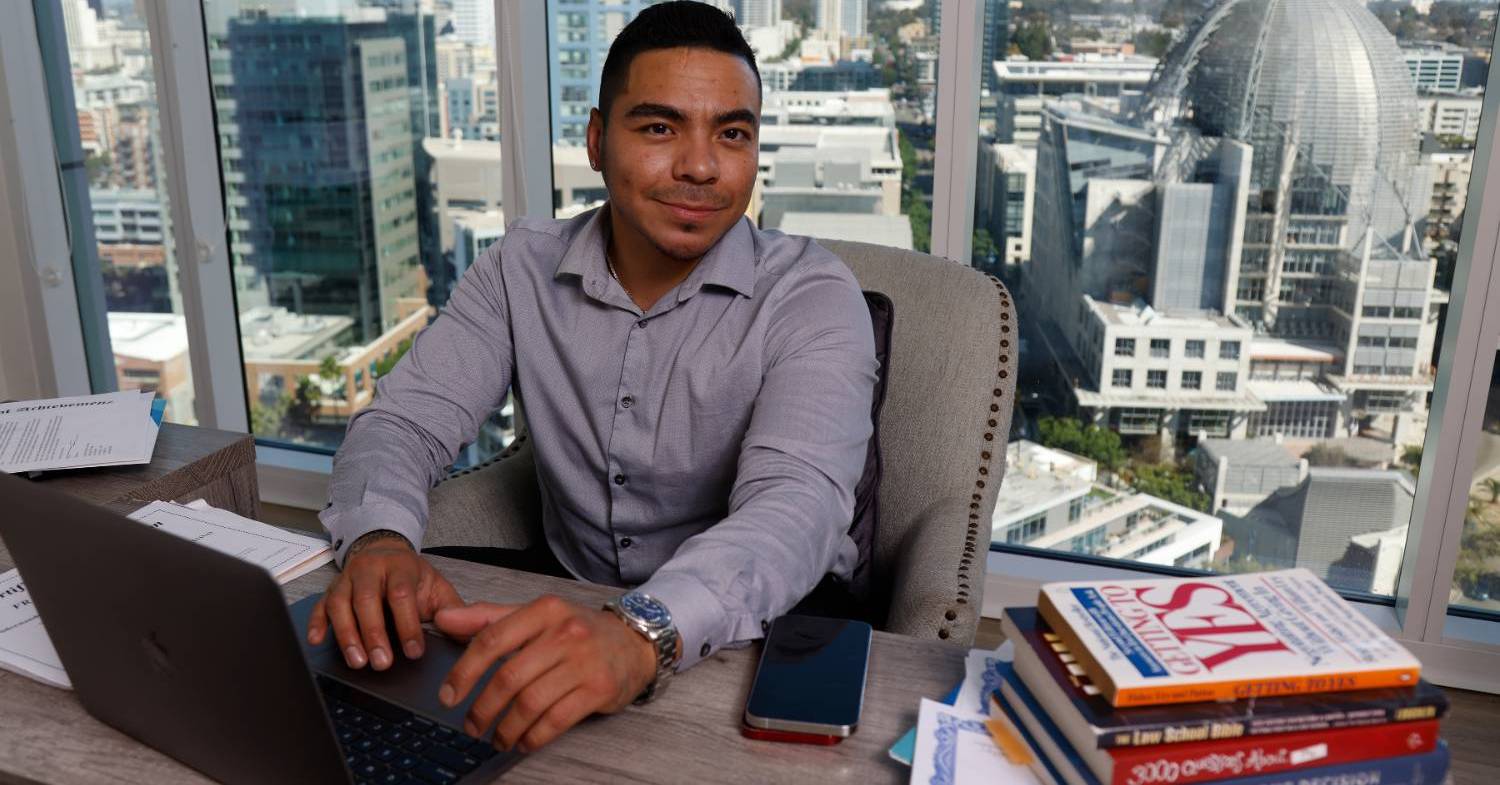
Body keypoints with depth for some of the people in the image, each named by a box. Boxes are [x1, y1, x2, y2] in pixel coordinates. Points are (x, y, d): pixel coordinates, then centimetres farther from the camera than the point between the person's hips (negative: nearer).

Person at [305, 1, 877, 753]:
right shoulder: (520, 270, -2)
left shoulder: (812, 297, -14)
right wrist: (378, 538, -30)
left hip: (769, 635, -3)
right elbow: (405, 421, -6)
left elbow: (798, 501, -29)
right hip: (577, 615, 4)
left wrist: (646, 631, -49)